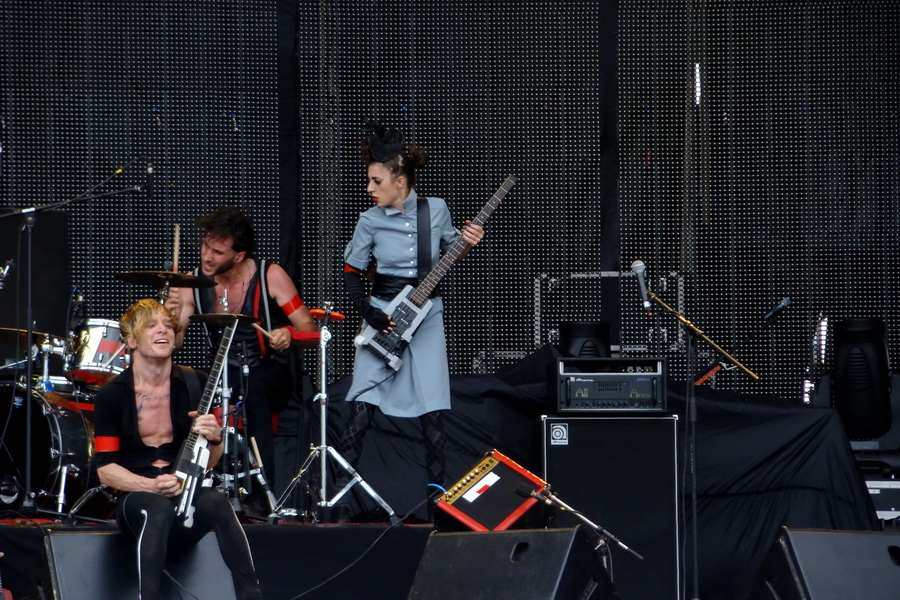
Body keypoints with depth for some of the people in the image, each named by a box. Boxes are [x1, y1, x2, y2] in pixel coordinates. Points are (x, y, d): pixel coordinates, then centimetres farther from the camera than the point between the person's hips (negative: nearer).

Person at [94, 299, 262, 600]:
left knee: (216, 503, -33)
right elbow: (105, 469, -3)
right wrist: (152, 486, -19)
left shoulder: (194, 384, 7)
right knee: (160, 509, -38)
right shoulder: (112, 394, 1)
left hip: (187, 495, 2)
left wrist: (214, 438, -11)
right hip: (135, 495, -2)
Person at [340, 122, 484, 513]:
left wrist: (467, 244, -10)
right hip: (383, 316, -1)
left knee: (431, 413, 0)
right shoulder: (371, 221, -5)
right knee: (362, 408, -7)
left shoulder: (436, 210, -4)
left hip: (426, 318, 1)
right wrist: (370, 315, -8)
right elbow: (351, 272, 3)